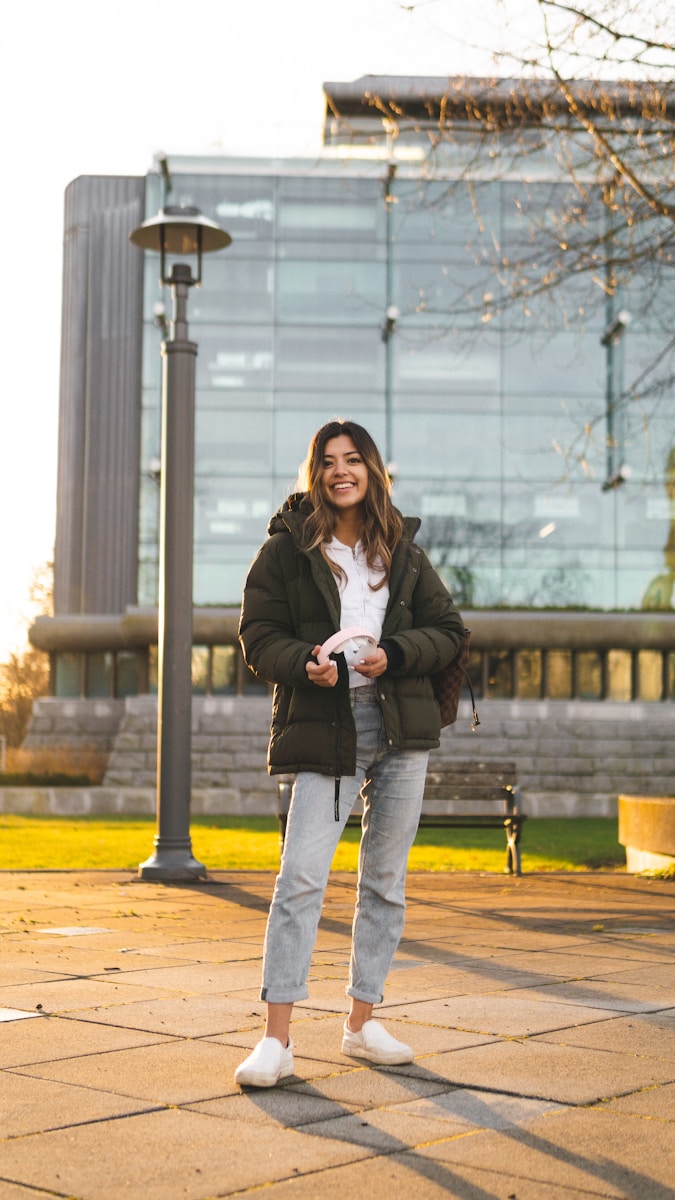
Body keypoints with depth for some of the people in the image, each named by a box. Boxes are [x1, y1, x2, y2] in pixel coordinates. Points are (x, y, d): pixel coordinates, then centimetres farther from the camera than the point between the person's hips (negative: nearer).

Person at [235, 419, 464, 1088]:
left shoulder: (402, 549, 10)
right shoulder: (287, 548, 2)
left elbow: (448, 629, 10)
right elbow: (258, 635, 0)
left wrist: (394, 655, -9)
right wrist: (305, 664, -20)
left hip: (400, 728, 4)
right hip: (324, 729, -4)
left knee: (385, 879, 9)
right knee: (301, 876, -10)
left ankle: (361, 1023, 21)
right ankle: (276, 1040, -6)